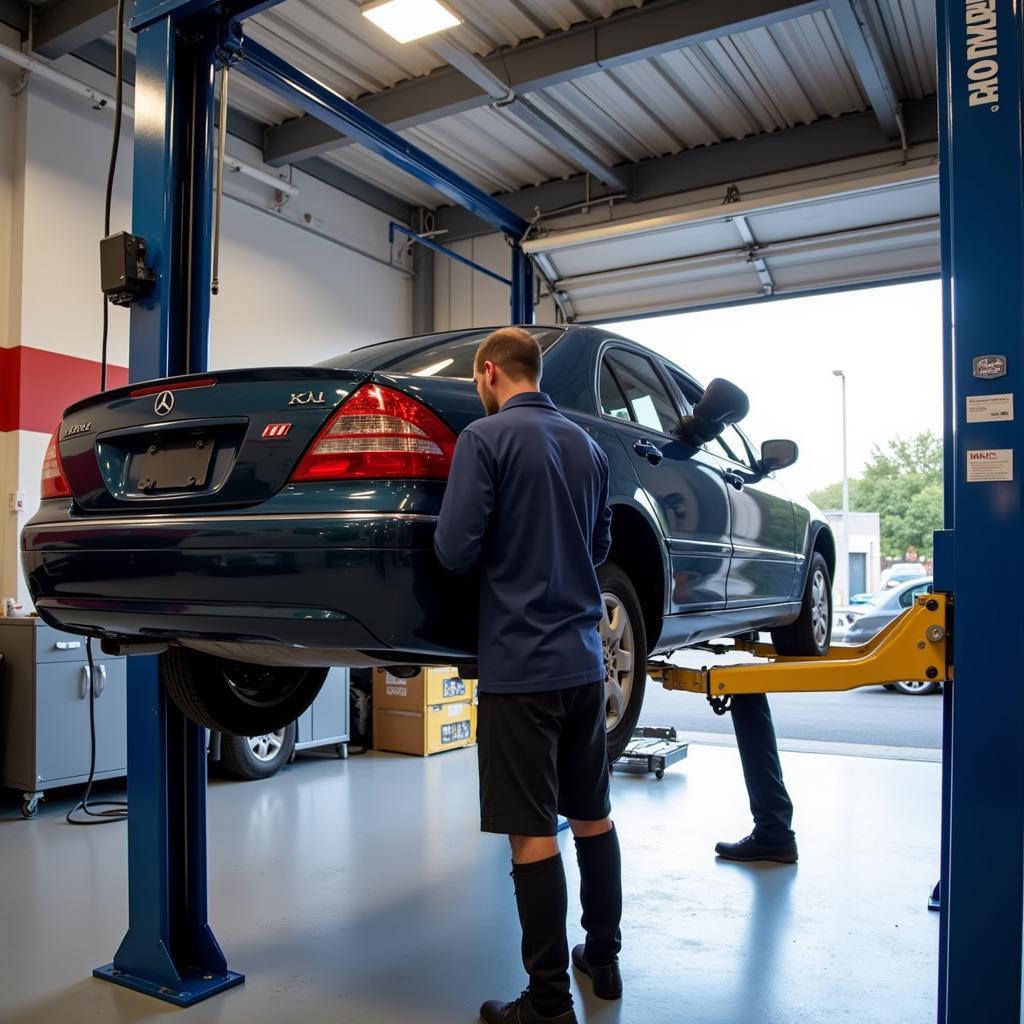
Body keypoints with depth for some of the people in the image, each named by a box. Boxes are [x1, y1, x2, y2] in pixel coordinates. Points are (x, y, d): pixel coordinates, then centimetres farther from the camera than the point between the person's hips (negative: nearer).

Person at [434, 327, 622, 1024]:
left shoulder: (486, 438, -11)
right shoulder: (587, 446, 11)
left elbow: (455, 549, -15)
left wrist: (500, 558, 5)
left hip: (520, 664, -7)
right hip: (584, 659, 7)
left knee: (532, 833, 1)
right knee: (593, 815, 18)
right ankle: (604, 961, 32)